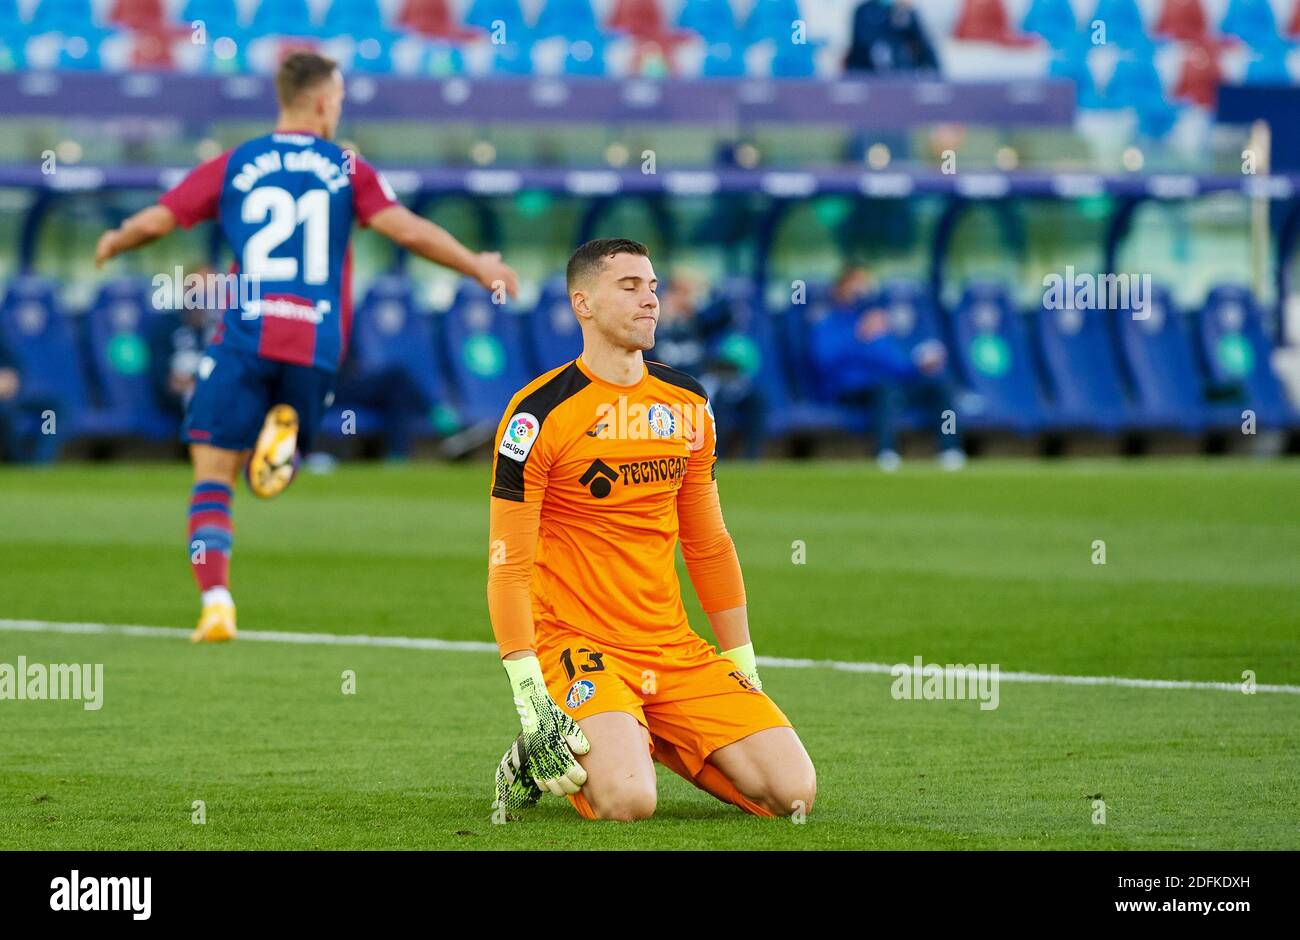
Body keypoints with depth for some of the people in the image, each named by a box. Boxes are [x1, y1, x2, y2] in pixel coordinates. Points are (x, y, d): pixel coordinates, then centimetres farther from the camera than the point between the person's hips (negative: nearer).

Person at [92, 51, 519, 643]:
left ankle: (216, 601, -16)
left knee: (213, 476, 2)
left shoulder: (235, 165, 8)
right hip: (316, 346, 1)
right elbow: (408, 230, -4)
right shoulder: (347, 169, 6)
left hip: (245, 336, -1)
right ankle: (284, 435, -16)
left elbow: (154, 221, 7)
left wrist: (113, 245, 28)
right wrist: (478, 267, 8)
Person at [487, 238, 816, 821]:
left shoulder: (687, 406, 10)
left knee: (794, 793, -9)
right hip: (575, 642, -6)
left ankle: (648, 741, 14)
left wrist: (742, 664, 15)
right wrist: (530, 696, -19)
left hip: (676, 651, 6)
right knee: (628, 801, -31)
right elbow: (507, 565, -11)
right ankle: (539, 758, 3)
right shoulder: (540, 414, -9)